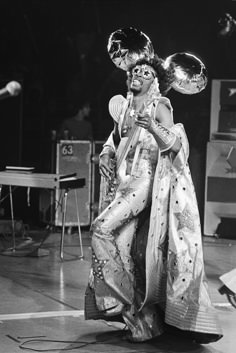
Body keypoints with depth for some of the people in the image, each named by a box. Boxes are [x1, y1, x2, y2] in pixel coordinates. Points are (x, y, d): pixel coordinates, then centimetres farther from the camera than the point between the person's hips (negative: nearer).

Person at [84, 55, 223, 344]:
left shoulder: (160, 106, -2)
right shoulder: (124, 107, 15)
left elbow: (173, 144, -13)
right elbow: (114, 142, 25)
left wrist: (152, 126, -30)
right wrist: (106, 155, 4)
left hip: (146, 181, -6)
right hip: (124, 183, 6)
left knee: (102, 229, -21)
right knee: (124, 250, 4)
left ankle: (124, 299, -6)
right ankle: (142, 319, 14)